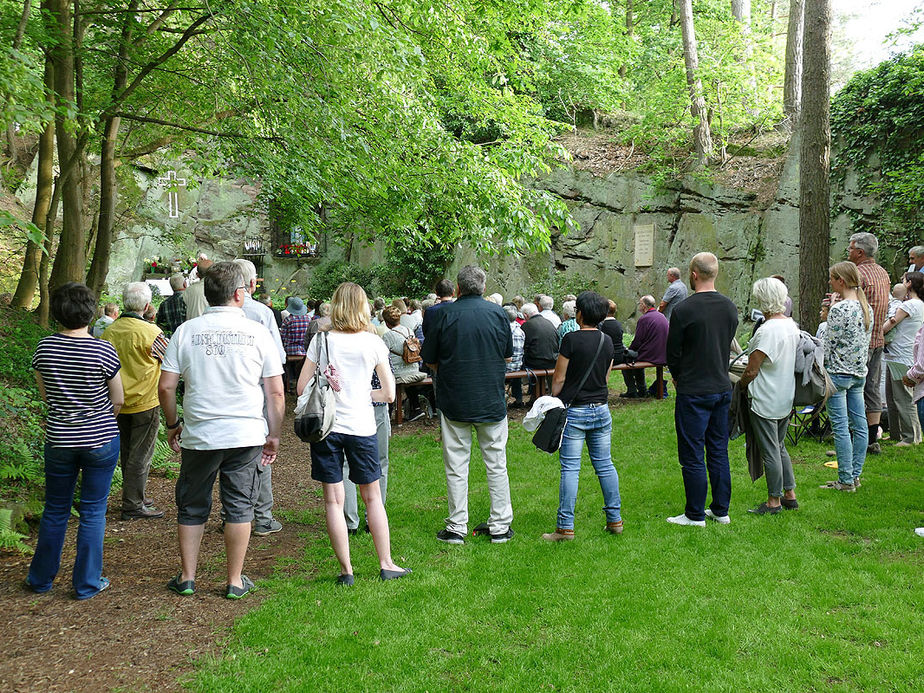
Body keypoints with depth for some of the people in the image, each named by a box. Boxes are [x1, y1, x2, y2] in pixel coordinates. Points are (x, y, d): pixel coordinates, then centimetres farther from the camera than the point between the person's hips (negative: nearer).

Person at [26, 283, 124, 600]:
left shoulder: (44, 347, -5)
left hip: (59, 440, 3)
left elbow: (45, 394, 7)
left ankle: (41, 578, 30)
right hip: (101, 441, -3)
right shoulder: (103, 351, -15)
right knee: (93, 511, 8)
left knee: (55, 510, 17)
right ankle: (87, 584, 16)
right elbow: (118, 401, -5)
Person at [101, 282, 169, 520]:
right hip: (145, 403, -6)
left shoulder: (109, 331, 1)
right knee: (140, 456, 1)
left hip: (119, 403, 6)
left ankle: (136, 496, 29)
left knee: (127, 453, 17)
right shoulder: (150, 331, -18)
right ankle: (133, 506, 5)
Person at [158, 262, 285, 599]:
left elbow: (165, 386, -1)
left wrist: (172, 425, 14)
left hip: (198, 435, 1)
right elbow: (276, 393, -2)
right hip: (246, 435, -1)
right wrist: (273, 435, 8)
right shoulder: (258, 333, -3)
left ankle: (187, 577, 23)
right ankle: (235, 581, 16)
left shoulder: (186, 331, -1)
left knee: (192, 507, 15)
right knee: (239, 506, 10)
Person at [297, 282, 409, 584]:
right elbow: (389, 394, 0)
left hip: (325, 426, 0)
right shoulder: (373, 343, -3)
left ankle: (346, 570, 10)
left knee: (333, 500, 7)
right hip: (362, 427, 0)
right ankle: (386, 564, 21)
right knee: (372, 497, 14)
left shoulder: (321, 341, -3)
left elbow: (302, 387, -2)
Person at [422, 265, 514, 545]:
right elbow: (508, 355, 9)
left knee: (456, 466, 7)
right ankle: (500, 525, 16)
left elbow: (430, 360, -1)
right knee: (496, 464, 11)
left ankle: (457, 528, 11)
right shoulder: (498, 312, -2)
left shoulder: (445, 314, -7)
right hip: (492, 401, 1)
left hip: (453, 400, -1)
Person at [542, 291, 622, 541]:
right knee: (604, 465, 12)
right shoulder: (607, 341, 5)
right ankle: (615, 520, 17)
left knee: (570, 468, -3)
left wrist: (553, 401, 5)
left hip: (575, 411, -6)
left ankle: (565, 527, -2)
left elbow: (559, 379, -9)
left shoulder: (571, 339, -12)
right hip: (601, 410, 6)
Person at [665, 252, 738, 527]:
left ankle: (695, 515, 7)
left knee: (692, 457, 1)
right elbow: (727, 344, 13)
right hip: (723, 388, 7)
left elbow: (673, 353, -7)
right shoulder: (730, 307, 4)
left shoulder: (684, 309, -15)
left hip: (694, 392, -7)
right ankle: (721, 511, 21)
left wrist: (679, 378, 11)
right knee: (719, 453, 14)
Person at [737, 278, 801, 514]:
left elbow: (751, 371, -19)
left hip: (766, 401, -9)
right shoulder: (792, 325, 4)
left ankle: (774, 501, 9)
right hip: (786, 399, 9)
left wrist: (741, 386, 0)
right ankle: (790, 495, 26)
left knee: (770, 452, 1)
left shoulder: (767, 331, -23)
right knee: (780, 447, 20)